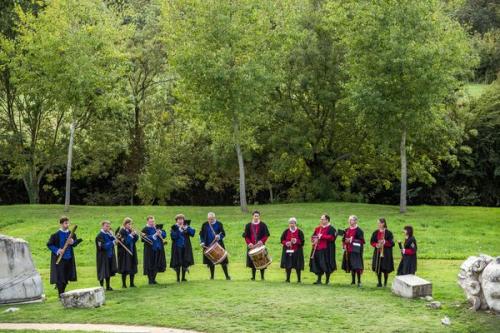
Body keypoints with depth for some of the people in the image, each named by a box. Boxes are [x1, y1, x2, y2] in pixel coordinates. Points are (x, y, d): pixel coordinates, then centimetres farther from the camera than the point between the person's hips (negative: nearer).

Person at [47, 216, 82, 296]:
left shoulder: (72, 234, 4)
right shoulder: (55, 235, -9)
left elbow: (75, 244, 12)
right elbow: (49, 244, -5)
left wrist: (72, 242, -11)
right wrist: (57, 250, -17)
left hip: (69, 259, 5)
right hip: (59, 259, -5)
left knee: (66, 278, 13)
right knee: (60, 278, -3)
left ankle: (62, 292, 29)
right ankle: (61, 295, 6)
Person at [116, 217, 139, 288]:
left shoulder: (131, 231, 10)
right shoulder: (122, 231, -9)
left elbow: (136, 238, 4)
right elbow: (124, 241, -19)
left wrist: (134, 233, -13)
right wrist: (130, 235, -23)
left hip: (132, 252, 6)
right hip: (124, 252, -6)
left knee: (133, 268, 7)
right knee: (125, 269, -2)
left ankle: (132, 283, 15)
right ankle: (124, 284, 5)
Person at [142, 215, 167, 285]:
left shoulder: (157, 227, 12)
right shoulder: (145, 229, -6)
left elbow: (164, 234, 8)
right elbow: (144, 239, -19)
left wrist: (160, 232, -12)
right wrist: (154, 235, -22)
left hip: (159, 249, 6)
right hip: (150, 250, -6)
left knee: (157, 265, 9)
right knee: (150, 266, -1)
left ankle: (153, 279, 21)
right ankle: (150, 280, 10)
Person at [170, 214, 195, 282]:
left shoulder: (187, 226, 9)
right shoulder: (174, 228, 0)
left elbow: (192, 233, -5)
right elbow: (173, 236, -15)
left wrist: (186, 228, -19)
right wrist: (179, 230, -19)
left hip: (186, 248, 3)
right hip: (177, 248, -3)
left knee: (185, 263, 4)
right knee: (178, 263, -3)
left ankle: (183, 277, 14)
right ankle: (178, 278, 5)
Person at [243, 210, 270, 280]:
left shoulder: (263, 225, 3)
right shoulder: (248, 225, 9)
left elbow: (266, 235, 0)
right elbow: (246, 236, 7)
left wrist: (261, 241, -16)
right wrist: (249, 243, -10)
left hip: (260, 245, -2)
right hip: (251, 246, 2)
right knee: (252, 261, 3)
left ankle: (262, 276, 5)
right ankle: (253, 276, 10)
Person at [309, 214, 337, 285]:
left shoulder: (331, 228, -3)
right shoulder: (317, 228, 17)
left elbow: (332, 237, -18)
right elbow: (313, 237, 20)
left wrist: (322, 236, -17)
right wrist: (314, 239, -3)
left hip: (326, 250, -6)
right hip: (317, 249, 6)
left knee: (326, 265, -4)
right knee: (318, 264, 5)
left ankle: (327, 280, 8)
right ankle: (319, 280, 12)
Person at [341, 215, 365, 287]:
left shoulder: (359, 230, -7)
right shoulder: (347, 230, 13)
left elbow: (361, 240, -13)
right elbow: (343, 239, 20)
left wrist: (352, 240, -19)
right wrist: (344, 245, 1)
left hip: (356, 251, -7)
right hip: (348, 251, 7)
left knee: (357, 266, -10)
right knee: (351, 266, 11)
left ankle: (359, 281, -7)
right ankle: (353, 280, 20)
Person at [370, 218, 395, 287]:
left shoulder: (388, 233, -6)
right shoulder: (375, 232, 6)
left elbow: (391, 243, -6)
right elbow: (372, 241, 10)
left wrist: (385, 242, -21)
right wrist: (376, 245, -10)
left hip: (386, 253, -3)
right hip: (377, 252, 3)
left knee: (385, 269, -1)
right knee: (378, 268, 2)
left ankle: (385, 283, 13)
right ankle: (379, 282, 14)